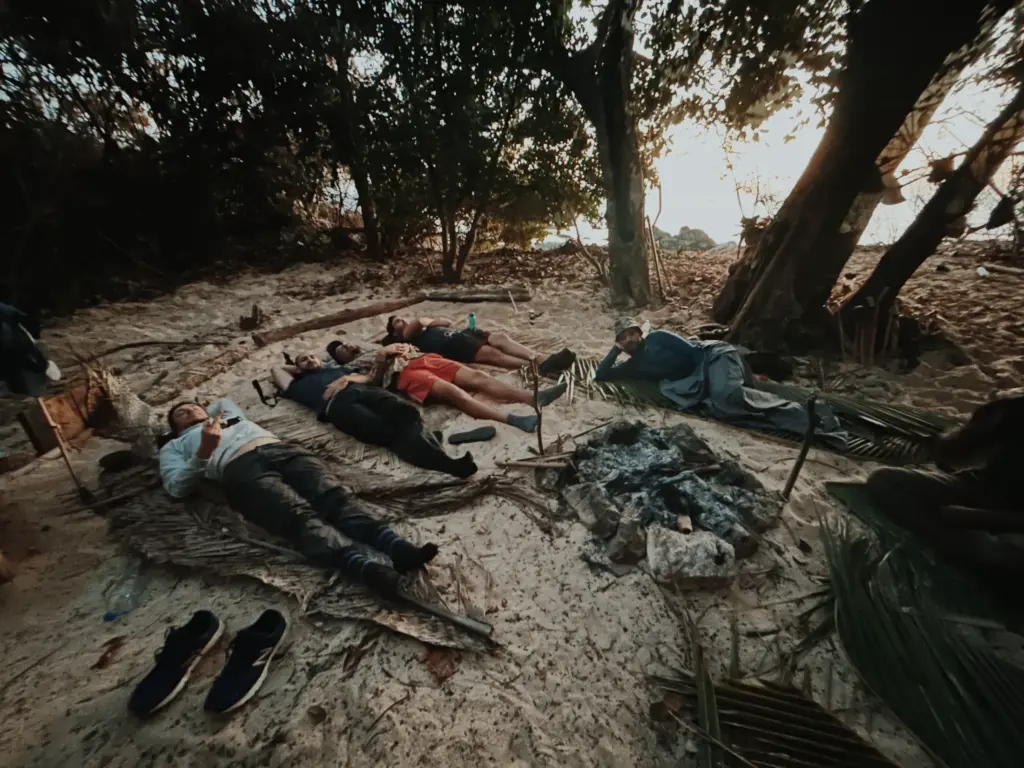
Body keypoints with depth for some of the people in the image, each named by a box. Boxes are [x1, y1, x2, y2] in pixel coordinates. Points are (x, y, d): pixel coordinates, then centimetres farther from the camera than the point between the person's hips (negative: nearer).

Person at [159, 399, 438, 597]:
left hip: (281, 449, 4)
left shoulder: (228, 411, 45)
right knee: (299, 514, -33)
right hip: (241, 469, -3)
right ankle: (366, 568, -56)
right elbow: (177, 487, 13)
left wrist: (206, 413, 53)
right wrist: (204, 452, -1)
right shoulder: (174, 446, 32)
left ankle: (398, 547, -47)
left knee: (333, 494, -26)